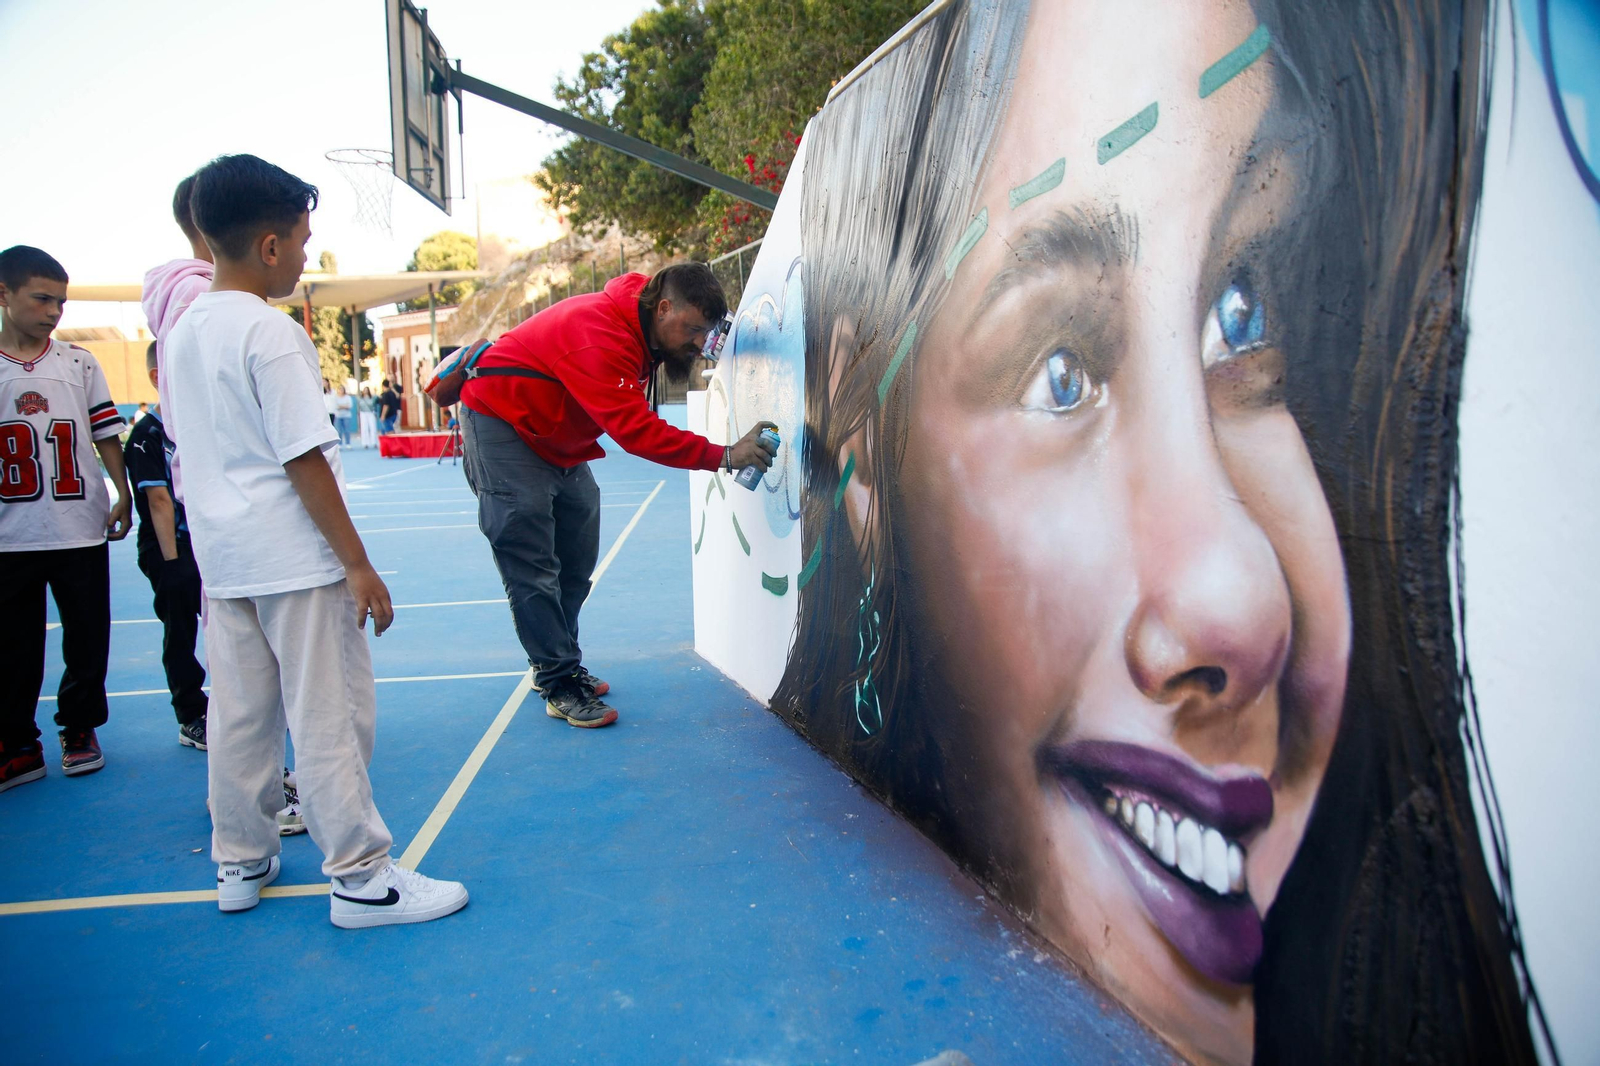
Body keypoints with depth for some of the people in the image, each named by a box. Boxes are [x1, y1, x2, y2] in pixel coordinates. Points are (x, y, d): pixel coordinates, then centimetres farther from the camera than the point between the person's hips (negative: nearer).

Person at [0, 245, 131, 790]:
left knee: (88, 640, 8)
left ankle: (79, 729, 26)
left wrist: (123, 495, 1)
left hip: (82, 530, 1)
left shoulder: (78, 363, 5)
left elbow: (106, 434, 7)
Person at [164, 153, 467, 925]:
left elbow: (199, 451, 16)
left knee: (238, 716, 15)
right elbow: (304, 460, -18)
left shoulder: (184, 330, 10)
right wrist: (358, 565, -15)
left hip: (221, 557, 8)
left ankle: (241, 864, 28)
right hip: (293, 561, -8)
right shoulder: (270, 333, -15)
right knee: (329, 718, -1)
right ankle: (360, 879, 7)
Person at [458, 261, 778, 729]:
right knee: (532, 567, -9)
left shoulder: (638, 326, -4)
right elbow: (638, 431, -39)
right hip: (501, 422, -9)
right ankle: (560, 687, -3)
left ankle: (559, 665, 21)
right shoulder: (600, 335, -33)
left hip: (556, 438, 9)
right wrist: (725, 457, -39)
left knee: (576, 558, 9)